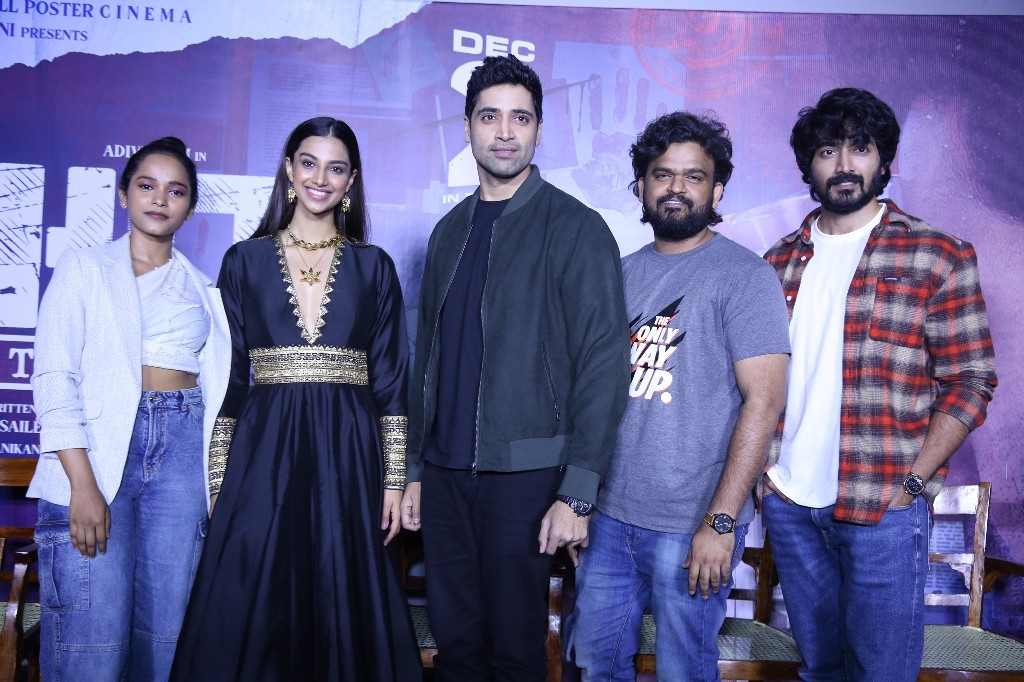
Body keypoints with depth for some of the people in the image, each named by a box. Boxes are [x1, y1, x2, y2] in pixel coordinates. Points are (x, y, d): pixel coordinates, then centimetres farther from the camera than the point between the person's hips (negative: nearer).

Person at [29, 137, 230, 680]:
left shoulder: (202, 289, 17)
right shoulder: (84, 268, 8)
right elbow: (54, 376, -3)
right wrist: (82, 484, -14)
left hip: (182, 450, 3)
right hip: (100, 444, -3)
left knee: (165, 630, 1)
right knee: (95, 634, -8)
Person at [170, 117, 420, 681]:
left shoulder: (373, 266, 7)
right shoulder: (245, 261, 6)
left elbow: (390, 379, 5)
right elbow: (227, 373, 5)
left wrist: (393, 478, 0)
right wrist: (218, 474, 0)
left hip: (348, 452, 0)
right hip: (265, 450, 0)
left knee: (342, 609, 5)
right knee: (251, 610, 3)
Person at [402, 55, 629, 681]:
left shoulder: (576, 229, -6)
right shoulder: (450, 231, 12)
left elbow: (603, 364, -11)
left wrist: (578, 493, -15)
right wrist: (414, 469, 13)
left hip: (524, 473, -5)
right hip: (444, 470, 5)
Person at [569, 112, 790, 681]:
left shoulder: (744, 275, -8)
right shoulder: (623, 273, 10)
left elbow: (764, 401, -14)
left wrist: (721, 522, -18)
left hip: (691, 526, -5)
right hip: (609, 514, 6)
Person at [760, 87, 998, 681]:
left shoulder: (937, 257, -3)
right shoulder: (780, 262, 9)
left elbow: (970, 381, -4)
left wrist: (912, 482, -10)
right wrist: (764, 465, 4)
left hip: (884, 510, -3)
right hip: (790, 503, 4)